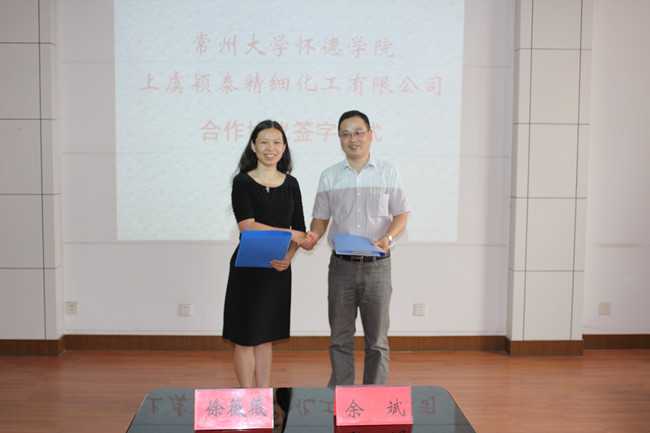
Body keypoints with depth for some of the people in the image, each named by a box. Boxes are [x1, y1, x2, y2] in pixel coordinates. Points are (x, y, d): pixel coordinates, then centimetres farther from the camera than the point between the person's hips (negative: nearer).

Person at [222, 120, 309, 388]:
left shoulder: (290, 184, 8)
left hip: (278, 269, 4)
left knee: (265, 337, 13)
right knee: (246, 337, 3)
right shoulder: (242, 182, -5)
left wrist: (289, 257, -10)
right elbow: (247, 225, -17)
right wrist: (288, 233, -18)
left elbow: (300, 230, 7)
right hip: (248, 268, -4)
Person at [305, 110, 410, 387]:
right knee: (340, 338, 8)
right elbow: (321, 217, 10)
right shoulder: (329, 176, 8)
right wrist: (314, 235, -12)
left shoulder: (388, 173, 4)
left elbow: (401, 214, 4)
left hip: (377, 266, -1)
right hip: (341, 265, 1)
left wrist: (388, 237, -14)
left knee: (377, 339, 6)